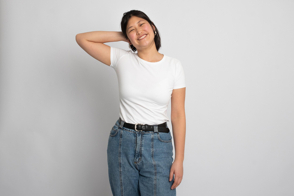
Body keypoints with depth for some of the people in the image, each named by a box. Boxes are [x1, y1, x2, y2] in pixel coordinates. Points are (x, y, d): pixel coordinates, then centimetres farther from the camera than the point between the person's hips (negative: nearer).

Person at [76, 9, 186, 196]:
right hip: (122, 141, 1)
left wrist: (179, 159, -5)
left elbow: (178, 114, -3)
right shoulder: (122, 59, -1)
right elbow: (82, 38, 0)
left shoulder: (174, 65, -3)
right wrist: (122, 36, 0)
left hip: (158, 145, -1)